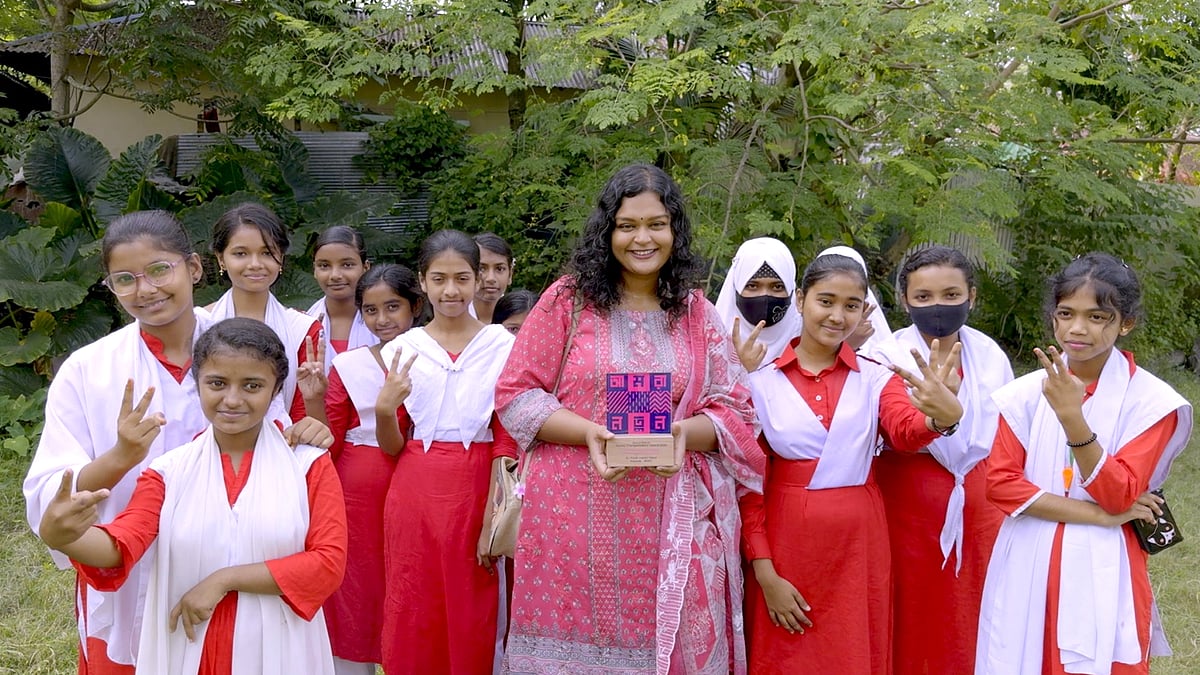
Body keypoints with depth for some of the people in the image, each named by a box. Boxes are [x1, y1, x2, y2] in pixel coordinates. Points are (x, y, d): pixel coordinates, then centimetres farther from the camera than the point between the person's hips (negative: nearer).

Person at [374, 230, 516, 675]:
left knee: (472, 620, 6)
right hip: (415, 493, 2)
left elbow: (506, 440, -3)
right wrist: (384, 409, -14)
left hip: (477, 492, -1)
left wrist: (494, 519, -10)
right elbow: (392, 446, 7)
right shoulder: (401, 350, 4)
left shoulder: (502, 346, -1)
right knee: (412, 619, 7)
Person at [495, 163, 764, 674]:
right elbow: (516, 393, 0)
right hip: (574, 516, -1)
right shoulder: (569, 299, 2)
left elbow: (734, 410, 8)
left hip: (670, 522, 2)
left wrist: (684, 433, -14)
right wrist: (589, 433, -15)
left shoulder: (697, 314, 8)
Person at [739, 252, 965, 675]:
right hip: (785, 548, -1)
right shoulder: (762, 380, -3)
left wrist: (944, 416, -42)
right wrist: (764, 571, -7)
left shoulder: (876, 378, 1)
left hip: (858, 547, 1)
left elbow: (906, 432, -20)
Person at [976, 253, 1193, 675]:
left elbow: (1118, 495, -14)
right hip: (1028, 569, 2)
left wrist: (1071, 416, -25)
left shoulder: (1150, 401, -6)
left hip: (1102, 575, -2)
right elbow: (1000, 483, -6)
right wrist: (1100, 516, -12)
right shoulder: (1025, 393, 0)